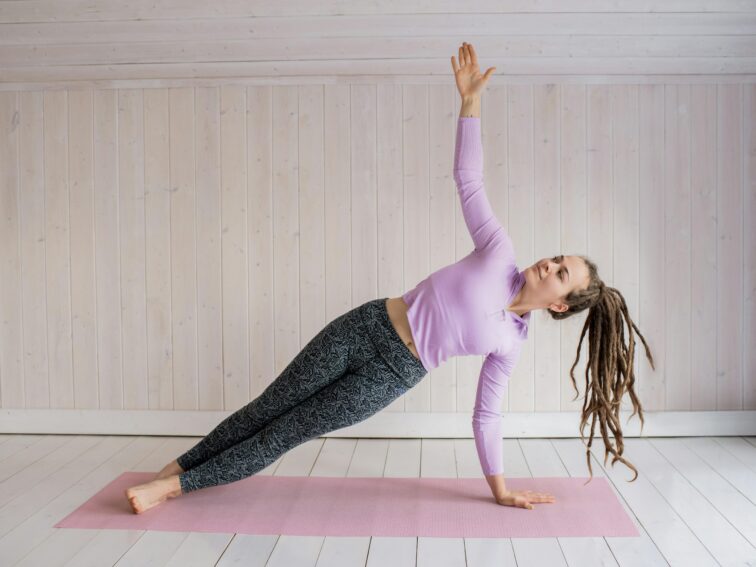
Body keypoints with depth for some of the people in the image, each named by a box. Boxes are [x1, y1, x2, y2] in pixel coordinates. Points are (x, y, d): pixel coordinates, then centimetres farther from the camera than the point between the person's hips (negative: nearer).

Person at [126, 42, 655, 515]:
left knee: (288, 431, -2)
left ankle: (180, 485, 11)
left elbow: (486, 413, 5)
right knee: (267, 408, 5)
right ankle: (177, 466, 22)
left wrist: (501, 489, 5)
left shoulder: (511, 342, -3)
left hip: (393, 373, -1)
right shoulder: (501, 253, -5)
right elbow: (469, 181, -6)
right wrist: (471, 99, -12)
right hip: (365, 326, 1)